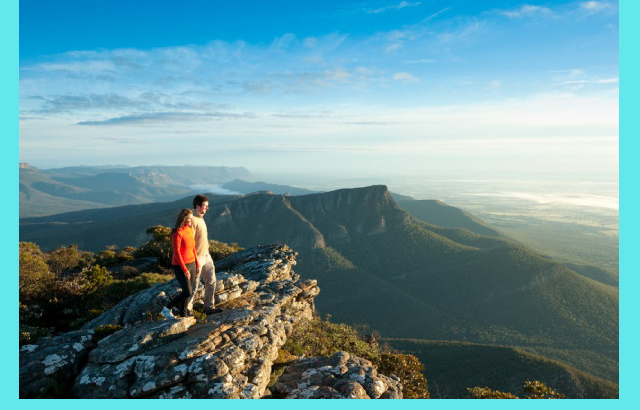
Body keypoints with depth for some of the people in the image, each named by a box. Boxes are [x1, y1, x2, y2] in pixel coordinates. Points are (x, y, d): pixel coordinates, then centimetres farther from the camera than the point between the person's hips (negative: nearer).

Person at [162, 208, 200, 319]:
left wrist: (197, 264, 12)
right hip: (180, 267, -8)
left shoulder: (190, 230, 6)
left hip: (191, 264, 8)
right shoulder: (177, 233, -19)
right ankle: (167, 309, 9)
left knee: (189, 292, 11)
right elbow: (176, 253, -20)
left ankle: (183, 315, 25)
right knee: (187, 292, -11)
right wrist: (185, 270, -21)